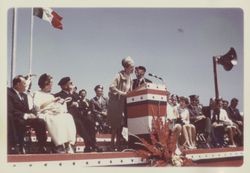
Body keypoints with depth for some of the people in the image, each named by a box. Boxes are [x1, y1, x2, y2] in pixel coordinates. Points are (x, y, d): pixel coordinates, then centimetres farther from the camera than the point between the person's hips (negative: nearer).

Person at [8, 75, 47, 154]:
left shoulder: (24, 95, 20)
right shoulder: (9, 93, -7)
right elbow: (10, 110, -17)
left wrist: (30, 114, -7)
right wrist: (24, 115, -22)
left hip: (24, 118, 7)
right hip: (14, 118, -7)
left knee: (41, 122, -16)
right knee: (21, 122, -39)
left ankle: (42, 148, -14)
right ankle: (19, 147, -29)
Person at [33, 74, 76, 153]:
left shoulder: (51, 95, 32)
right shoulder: (37, 94, 11)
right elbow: (36, 106, -9)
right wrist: (51, 101, -14)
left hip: (56, 114, 6)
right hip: (45, 115, -6)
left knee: (68, 117, -25)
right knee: (56, 120, -38)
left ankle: (69, 144, -35)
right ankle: (60, 145, -41)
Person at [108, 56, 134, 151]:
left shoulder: (129, 78, 13)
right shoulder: (120, 75, -9)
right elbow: (111, 87, -20)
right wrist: (122, 93, -23)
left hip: (124, 103, 7)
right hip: (116, 103, -7)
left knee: (121, 124, 6)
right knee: (115, 124, -8)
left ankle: (118, 144, 10)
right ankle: (112, 144, -3)